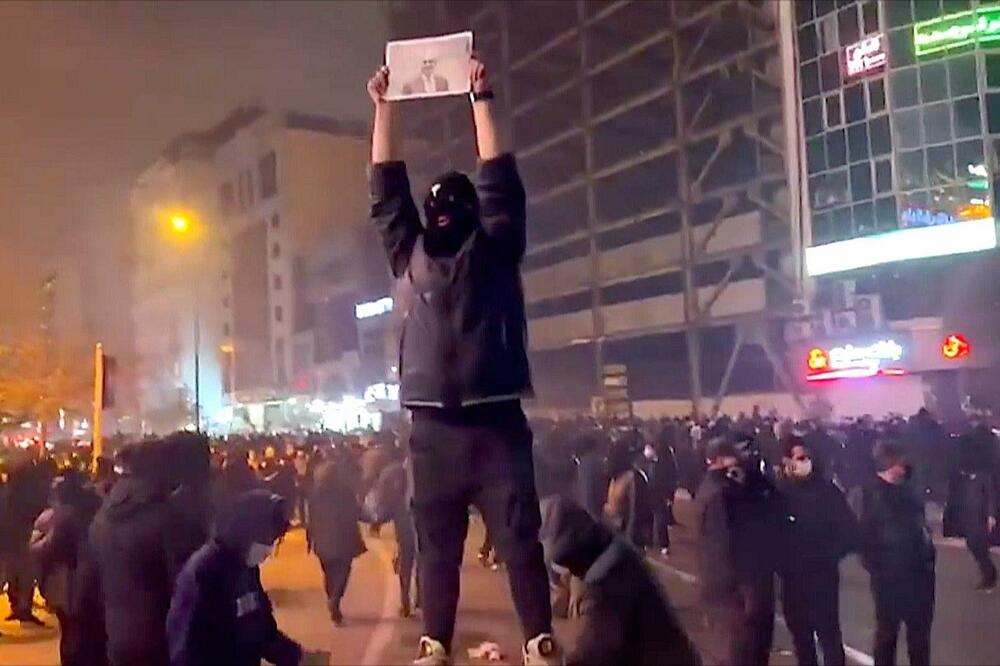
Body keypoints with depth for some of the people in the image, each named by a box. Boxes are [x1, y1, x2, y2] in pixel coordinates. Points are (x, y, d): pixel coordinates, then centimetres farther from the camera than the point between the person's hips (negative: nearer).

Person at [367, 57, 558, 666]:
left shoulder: (495, 251, 9)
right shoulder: (410, 255, 16)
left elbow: (502, 181, 3)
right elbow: (387, 189, 14)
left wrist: (482, 99, 3)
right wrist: (384, 107, 13)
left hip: (496, 421, -3)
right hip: (433, 425, 3)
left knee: (519, 538, -2)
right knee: (436, 543, 7)